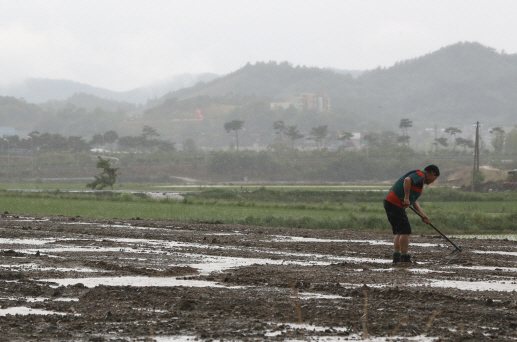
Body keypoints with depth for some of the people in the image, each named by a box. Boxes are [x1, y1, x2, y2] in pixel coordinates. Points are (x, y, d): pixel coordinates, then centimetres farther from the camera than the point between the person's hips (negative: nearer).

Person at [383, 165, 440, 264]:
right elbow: (407, 180, -27)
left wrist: (423, 215, 15)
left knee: (399, 232, 12)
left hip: (390, 203, 10)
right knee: (405, 231, -9)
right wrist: (406, 198, -25)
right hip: (394, 203, -10)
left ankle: (396, 258, 8)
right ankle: (405, 258, -10)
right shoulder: (420, 175, -6)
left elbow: (414, 201, 25)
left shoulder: (420, 180, 26)